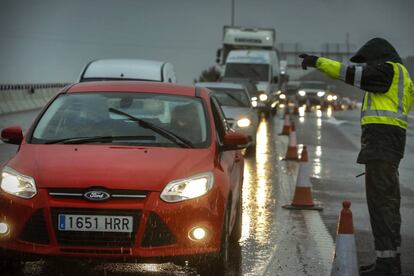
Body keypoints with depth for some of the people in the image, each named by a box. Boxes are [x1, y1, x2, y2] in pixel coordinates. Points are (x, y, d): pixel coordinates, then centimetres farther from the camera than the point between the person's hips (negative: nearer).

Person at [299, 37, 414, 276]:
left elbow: (354, 74, -15)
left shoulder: (389, 69, -6)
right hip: (389, 140, 11)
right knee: (386, 202, 12)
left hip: (381, 138, -11)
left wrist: (319, 62, -13)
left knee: (381, 200, -12)